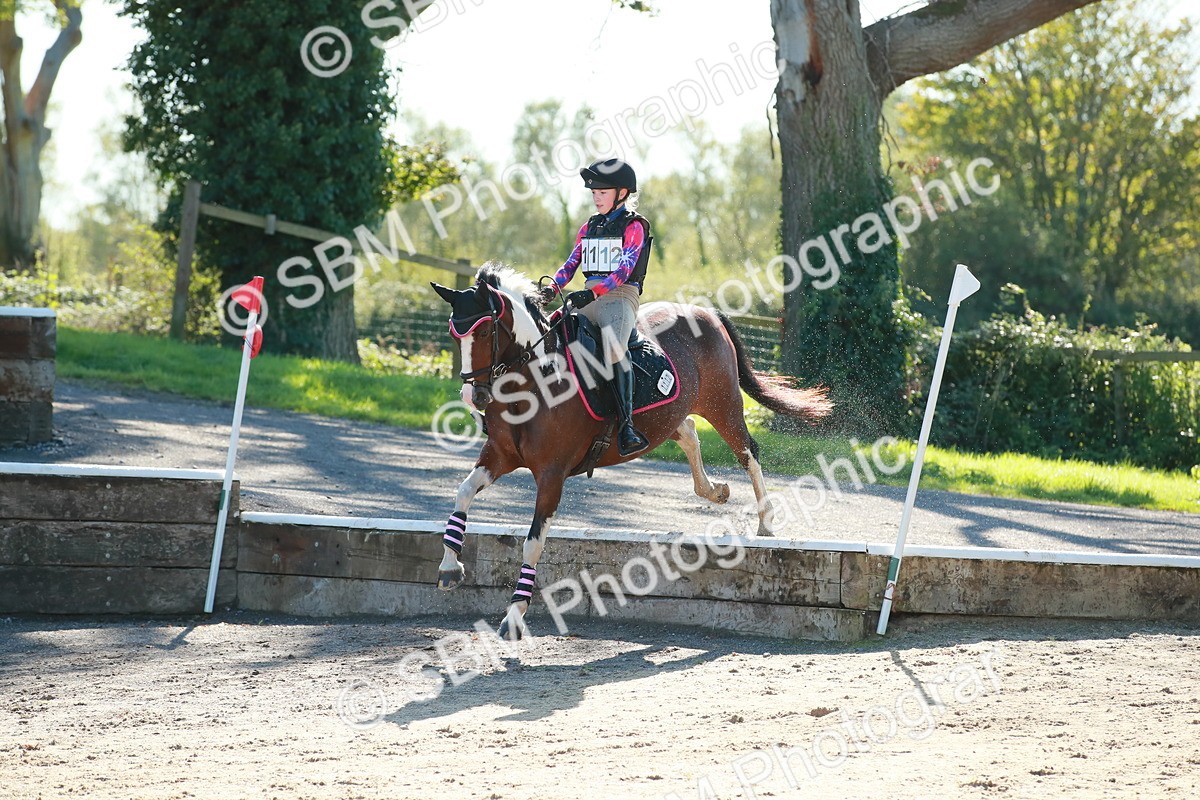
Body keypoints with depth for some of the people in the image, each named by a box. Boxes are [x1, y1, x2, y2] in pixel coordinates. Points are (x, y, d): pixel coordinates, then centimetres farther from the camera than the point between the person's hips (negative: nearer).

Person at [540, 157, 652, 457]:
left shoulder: (634, 226, -1)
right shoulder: (589, 228, 20)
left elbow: (625, 269, -14)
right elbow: (571, 264, 14)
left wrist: (592, 292, -27)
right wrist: (552, 288, -7)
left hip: (620, 296, -7)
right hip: (589, 298, 7)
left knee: (614, 347, -33)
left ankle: (626, 424, -39)